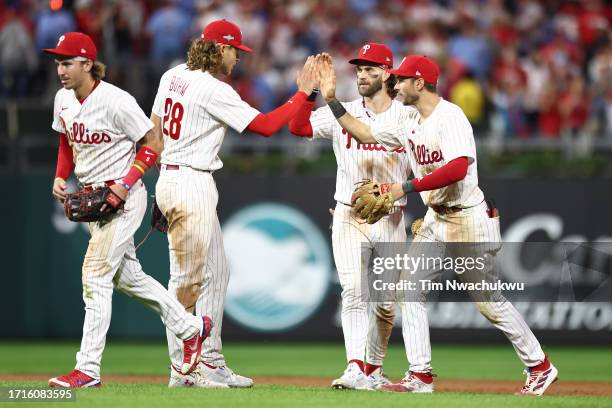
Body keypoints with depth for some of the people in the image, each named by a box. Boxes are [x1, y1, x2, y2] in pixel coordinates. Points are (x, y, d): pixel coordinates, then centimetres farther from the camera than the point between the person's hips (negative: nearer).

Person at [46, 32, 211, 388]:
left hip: (124, 197, -9)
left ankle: (88, 369, -12)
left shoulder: (116, 101, -20)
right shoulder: (63, 99, 4)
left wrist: (126, 184, -21)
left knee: (95, 275, -13)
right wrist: (60, 177, 3)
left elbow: (153, 142, -14)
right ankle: (190, 327, 33)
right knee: (127, 276, 17)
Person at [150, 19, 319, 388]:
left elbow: (154, 129, 16)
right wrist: (303, 93, -9)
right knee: (189, 278, -5)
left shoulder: (173, 76, 10)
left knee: (215, 273, 14)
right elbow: (266, 126, -18)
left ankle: (212, 364, 16)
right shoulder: (214, 90, -17)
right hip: (192, 185, -10)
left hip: (169, 177, 10)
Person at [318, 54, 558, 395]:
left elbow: (458, 169, -30)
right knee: (410, 290, 0)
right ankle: (420, 377, 1)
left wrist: (408, 187, -27)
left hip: (468, 219, -9)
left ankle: (540, 367, 11)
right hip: (436, 221, 9)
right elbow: (364, 133, 20)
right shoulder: (409, 123, 10)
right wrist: (331, 99, 12)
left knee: (489, 302, -3)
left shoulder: (450, 117, -17)